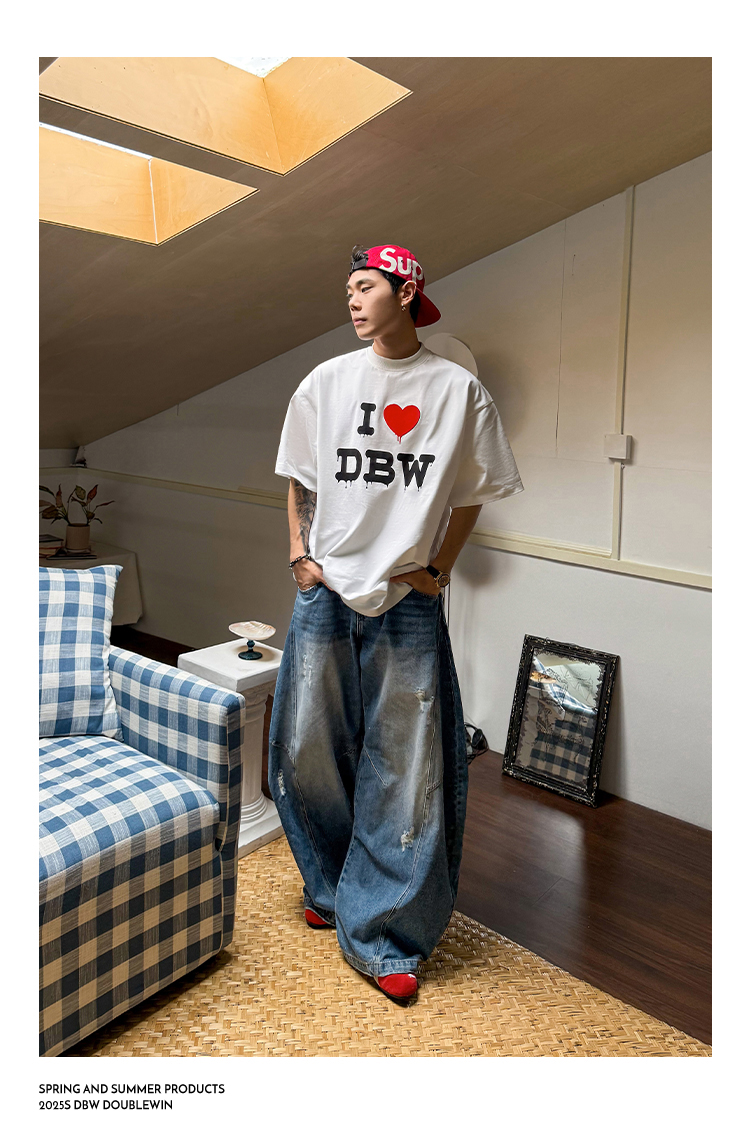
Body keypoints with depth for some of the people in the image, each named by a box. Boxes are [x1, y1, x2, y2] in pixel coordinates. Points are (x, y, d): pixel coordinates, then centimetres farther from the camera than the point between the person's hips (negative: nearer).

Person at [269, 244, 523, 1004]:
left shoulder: (458, 390, 0)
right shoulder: (325, 382, 5)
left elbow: (470, 492, 6)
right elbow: (301, 480, 12)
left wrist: (437, 569, -1)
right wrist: (299, 556, 3)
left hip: (408, 603, -2)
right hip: (326, 592, 2)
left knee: (406, 769, 1)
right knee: (309, 750, 10)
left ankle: (380, 933, 18)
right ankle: (330, 884, 36)